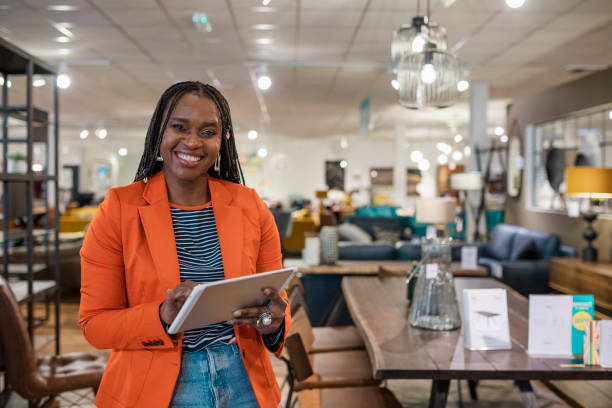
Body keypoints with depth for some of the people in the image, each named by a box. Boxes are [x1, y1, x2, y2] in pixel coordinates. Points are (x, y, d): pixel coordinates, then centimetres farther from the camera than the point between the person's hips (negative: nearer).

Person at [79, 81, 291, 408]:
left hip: (242, 382, 3)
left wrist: (274, 323, -18)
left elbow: (277, 298, 5)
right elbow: (95, 322, -7)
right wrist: (162, 317, -24)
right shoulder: (118, 209, -7)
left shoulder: (251, 206, 0)